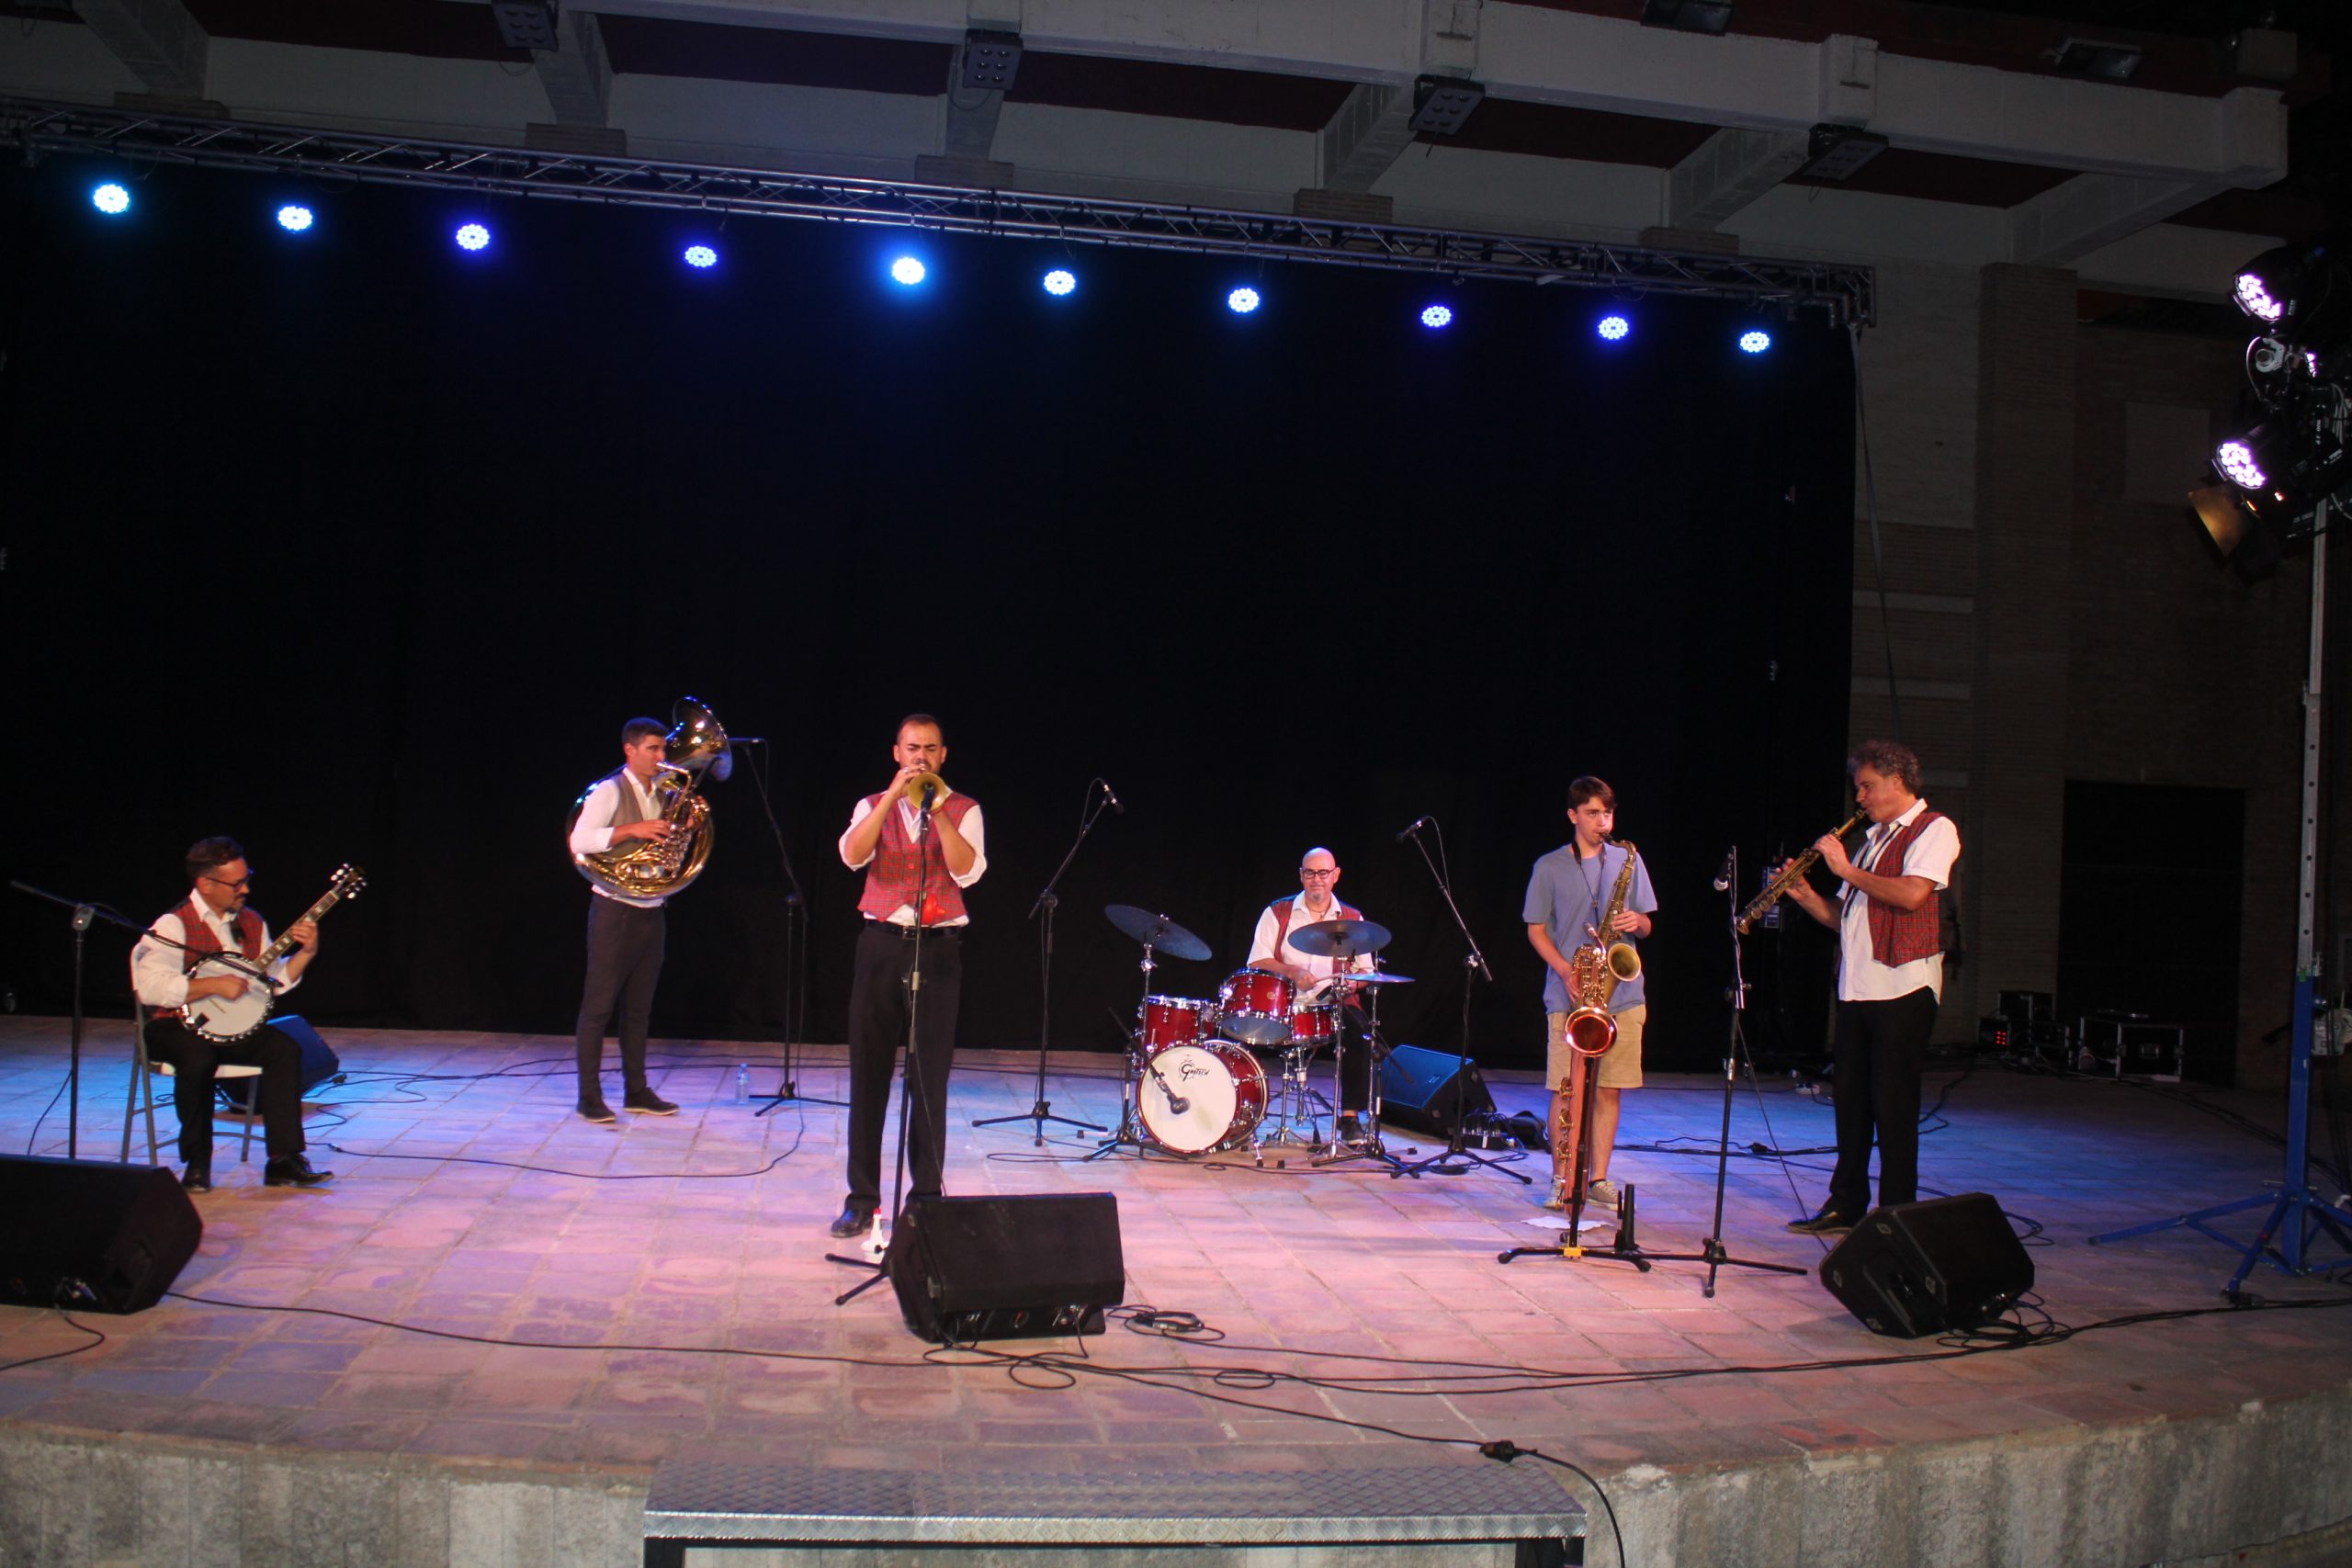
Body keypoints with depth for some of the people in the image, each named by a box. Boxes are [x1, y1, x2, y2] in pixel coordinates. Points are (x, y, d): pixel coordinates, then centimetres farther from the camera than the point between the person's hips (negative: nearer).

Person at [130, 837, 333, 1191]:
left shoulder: (252, 923, 8)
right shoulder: (174, 926, -13)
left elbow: (275, 980, 9)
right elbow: (150, 987, -25)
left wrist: (305, 953, -6)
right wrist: (214, 984, -27)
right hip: (175, 1028, -6)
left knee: (284, 1048, -20)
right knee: (199, 1056, -37)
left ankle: (283, 1161, -17)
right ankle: (197, 1162, -15)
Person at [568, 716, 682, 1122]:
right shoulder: (609, 791, -8)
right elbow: (580, 841, -19)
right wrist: (632, 829, -25)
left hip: (651, 912, 7)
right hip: (615, 909, -7)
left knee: (639, 1008, 12)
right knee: (598, 1005, -3)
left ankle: (636, 1091, 18)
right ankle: (589, 1096, 2)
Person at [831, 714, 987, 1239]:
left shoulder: (964, 810, 6)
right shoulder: (873, 806, 10)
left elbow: (969, 871, -11)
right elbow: (852, 855, -10)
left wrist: (938, 812, -18)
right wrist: (895, 796, -16)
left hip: (938, 946, -1)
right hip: (881, 942, 1)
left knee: (930, 1077, 1)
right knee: (868, 1072, 4)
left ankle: (926, 1196, 9)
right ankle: (862, 1198, 12)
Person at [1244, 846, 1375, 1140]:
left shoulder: (1352, 919, 12)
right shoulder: (1277, 913, 7)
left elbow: (1365, 970, 12)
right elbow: (1257, 962, 0)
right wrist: (1292, 972, -17)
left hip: (1333, 1007, 1)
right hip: (1281, 1006, -1)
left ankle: (1351, 1116, -15)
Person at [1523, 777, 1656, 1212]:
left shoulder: (1628, 860, 10)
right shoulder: (1549, 867, 4)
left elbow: (1647, 926, 13)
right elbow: (1536, 929, 4)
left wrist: (1637, 922, -11)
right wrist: (1566, 969, -11)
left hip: (1622, 993, 2)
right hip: (1570, 995, -2)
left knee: (1608, 1089, 3)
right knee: (1567, 1089, -2)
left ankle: (1598, 1180, 11)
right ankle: (1561, 1180, 8)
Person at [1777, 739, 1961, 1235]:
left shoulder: (1934, 829, -4)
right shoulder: (1874, 838, 21)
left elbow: (1912, 894, -21)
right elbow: (1845, 917, 21)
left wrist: (1846, 869, -13)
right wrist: (1806, 896, 3)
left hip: (1903, 988, -8)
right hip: (1857, 988, 8)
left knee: (1893, 1103, -4)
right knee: (1850, 1096, 10)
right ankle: (1846, 1205, 18)